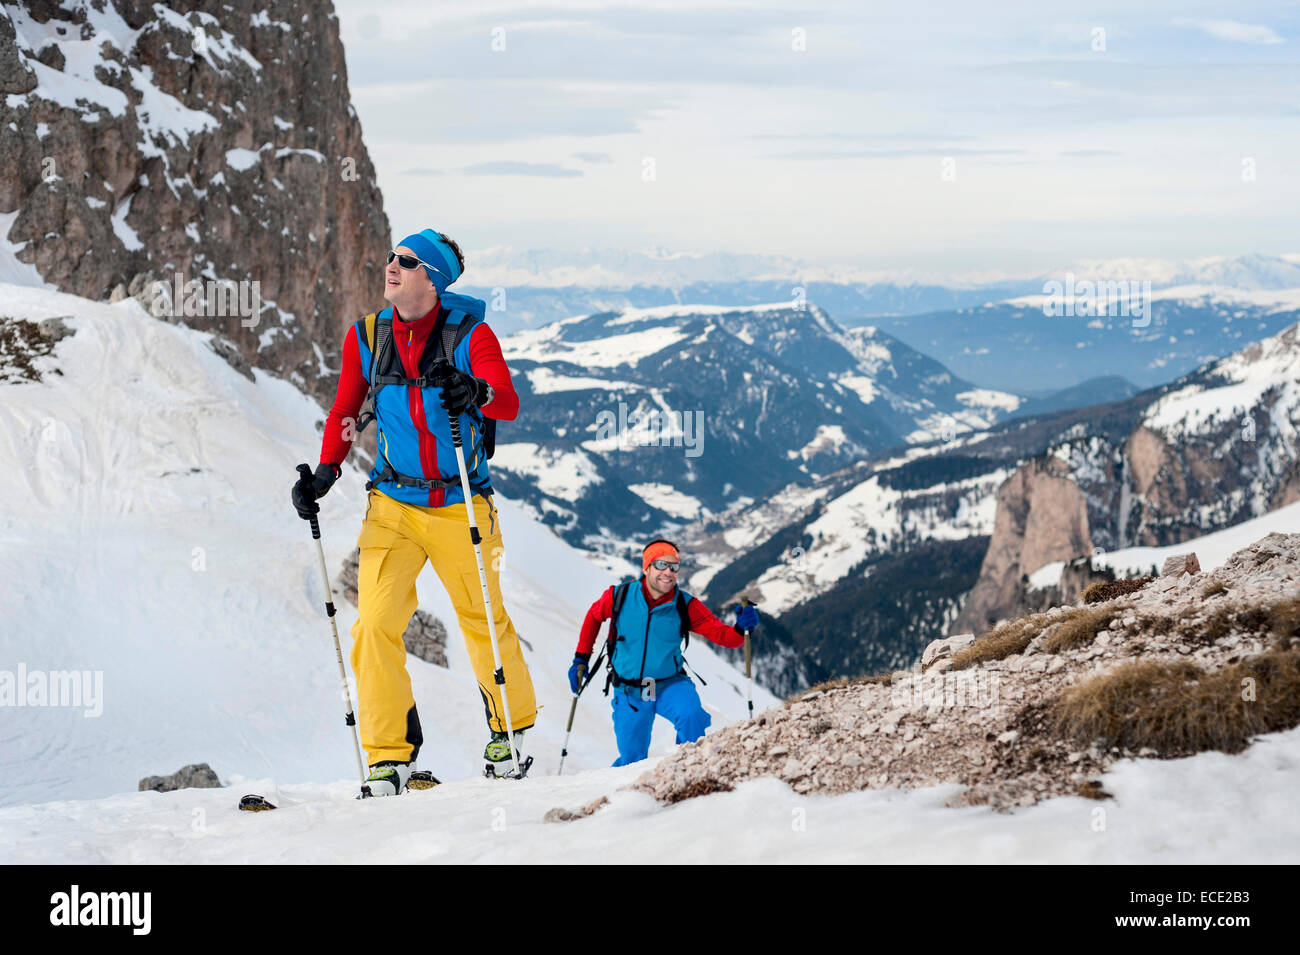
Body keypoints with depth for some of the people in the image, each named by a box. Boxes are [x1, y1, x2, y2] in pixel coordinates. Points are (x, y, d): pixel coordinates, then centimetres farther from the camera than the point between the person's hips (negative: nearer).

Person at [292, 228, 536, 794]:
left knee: (485, 621, 8)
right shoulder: (366, 337, 2)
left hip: (461, 505, -2)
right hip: (392, 504, 2)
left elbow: (508, 404, -19)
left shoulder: (471, 335, -8)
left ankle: (512, 727, 32)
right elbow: (345, 412, 11)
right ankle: (390, 753, -1)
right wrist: (324, 474, -3)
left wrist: (475, 393, -41)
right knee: (375, 623, -11)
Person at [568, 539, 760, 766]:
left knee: (691, 715, -32)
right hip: (629, 692, 1)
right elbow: (593, 616, 10)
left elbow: (722, 634, -14)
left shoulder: (686, 606, -10)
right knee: (632, 760, 2)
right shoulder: (620, 596, -10)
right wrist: (581, 659, 11)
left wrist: (741, 628, -36)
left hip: (671, 685, 0)